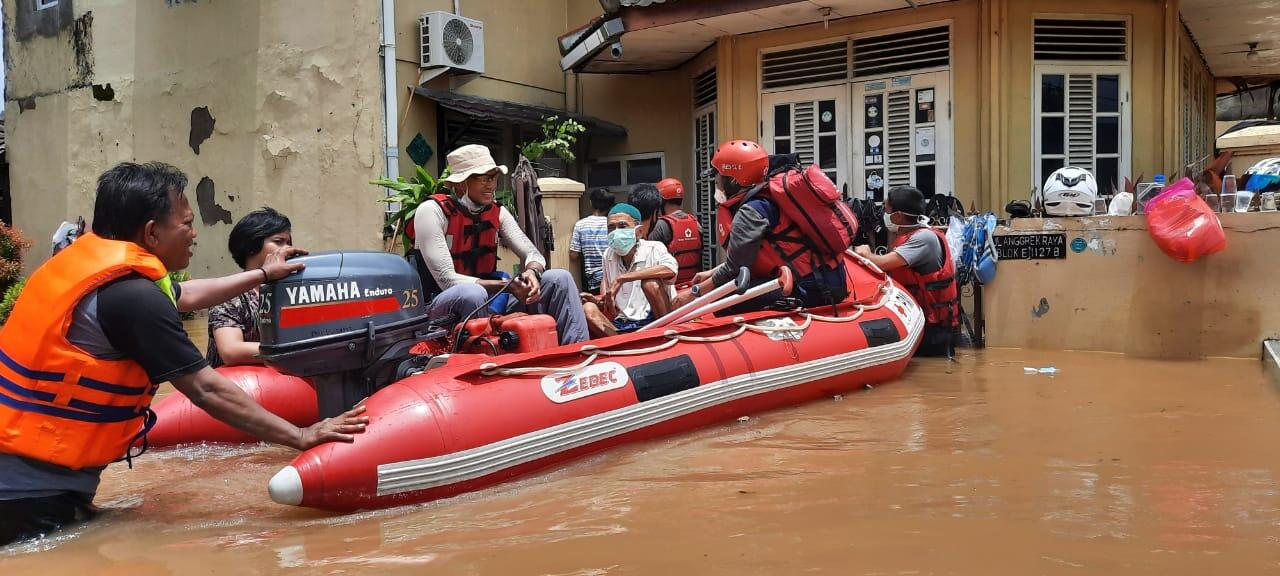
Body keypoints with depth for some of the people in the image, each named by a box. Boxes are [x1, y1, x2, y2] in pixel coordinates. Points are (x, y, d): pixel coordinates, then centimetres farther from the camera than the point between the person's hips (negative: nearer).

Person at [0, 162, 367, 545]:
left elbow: (184, 296, 25)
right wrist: (302, 437, -14)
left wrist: (264, 275, 36)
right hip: (35, 490, -9)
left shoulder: (90, 258, 7)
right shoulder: (131, 295, -22)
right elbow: (207, 391, -20)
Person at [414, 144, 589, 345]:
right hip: (445, 305, -6)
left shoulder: (497, 212, 4)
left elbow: (534, 255, 4)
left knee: (560, 279, -8)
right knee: (473, 293, -41)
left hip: (490, 299, 6)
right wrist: (507, 286, -27)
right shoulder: (432, 211, -14)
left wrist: (533, 272, -22)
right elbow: (446, 279, -21)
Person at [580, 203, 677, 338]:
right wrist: (602, 298, 1)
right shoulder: (609, 255, 7)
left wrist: (621, 279, -30)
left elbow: (671, 269, -32)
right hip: (623, 324, 5)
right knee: (587, 308, -16)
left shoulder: (654, 249, -9)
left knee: (650, 283, -30)